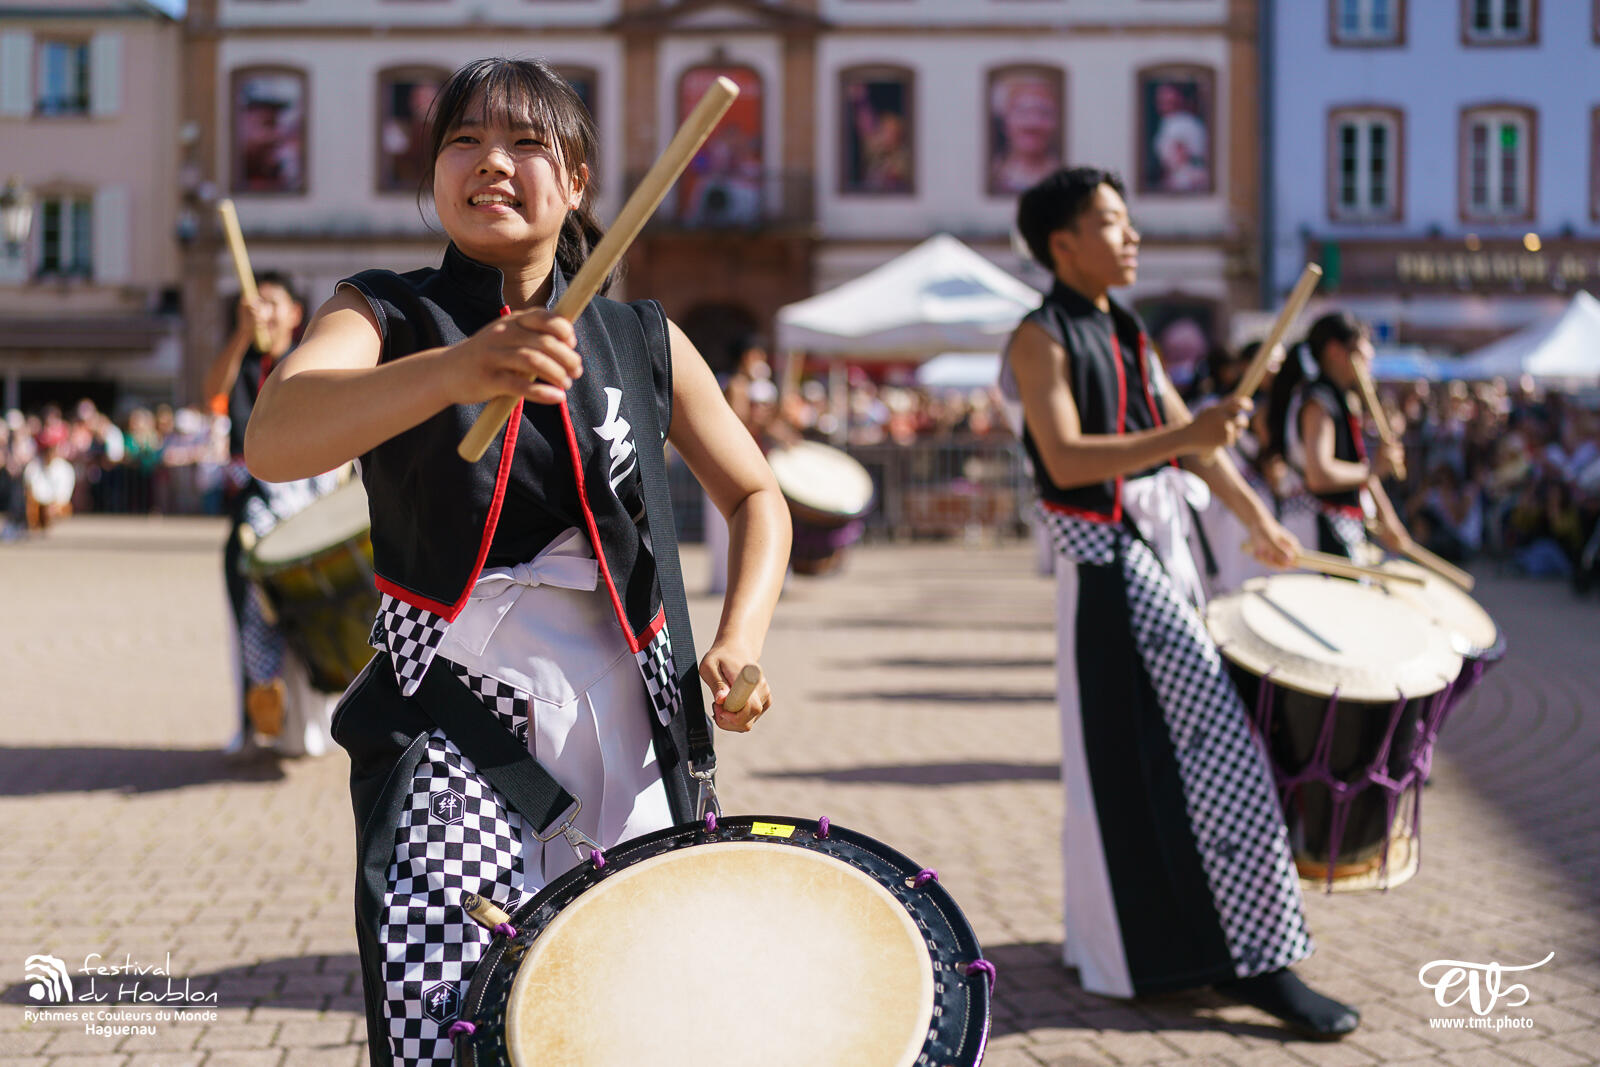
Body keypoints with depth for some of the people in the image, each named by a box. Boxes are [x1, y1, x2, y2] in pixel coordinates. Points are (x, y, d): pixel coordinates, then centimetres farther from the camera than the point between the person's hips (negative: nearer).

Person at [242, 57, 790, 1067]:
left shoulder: (642, 339, 11)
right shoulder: (387, 315, 2)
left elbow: (757, 497, 18)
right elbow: (272, 441, -19)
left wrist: (739, 643, -2)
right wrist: (460, 368, -37)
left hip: (625, 725, 3)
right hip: (448, 728, -2)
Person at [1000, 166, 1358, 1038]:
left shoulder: (1127, 334, 16)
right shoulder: (1042, 339, -11)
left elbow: (1190, 435, 17)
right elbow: (1065, 460, -23)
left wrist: (1255, 518, 10)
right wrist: (1183, 437, -31)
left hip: (1165, 547, 9)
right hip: (1109, 559, -9)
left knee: (1142, 750, 14)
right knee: (1206, 741, -12)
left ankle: (1123, 934, 27)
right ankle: (1255, 959, -11)